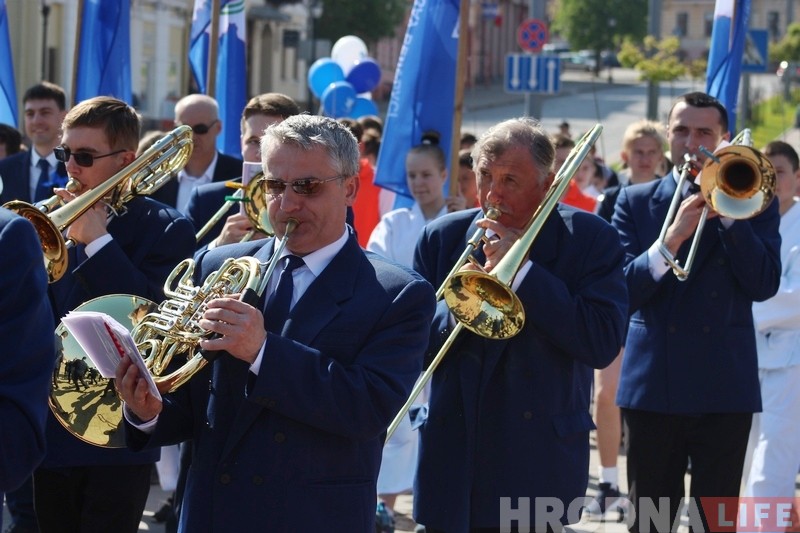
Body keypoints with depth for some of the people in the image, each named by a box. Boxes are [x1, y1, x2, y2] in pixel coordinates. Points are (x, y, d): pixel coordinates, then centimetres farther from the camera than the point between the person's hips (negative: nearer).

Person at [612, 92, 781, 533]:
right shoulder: (636, 201, 8)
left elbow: (764, 285, -7)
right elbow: (624, 292, -4)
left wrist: (727, 210, -13)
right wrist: (670, 240, -20)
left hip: (724, 387, -1)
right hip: (652, 385, 1)